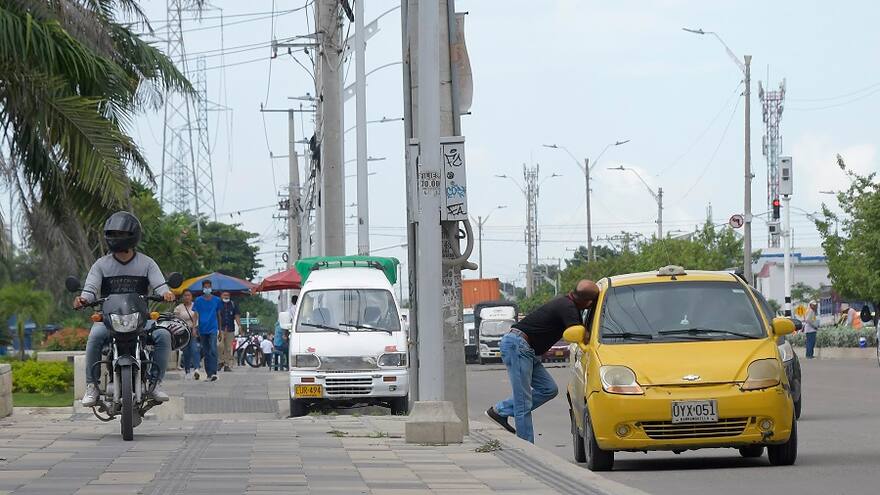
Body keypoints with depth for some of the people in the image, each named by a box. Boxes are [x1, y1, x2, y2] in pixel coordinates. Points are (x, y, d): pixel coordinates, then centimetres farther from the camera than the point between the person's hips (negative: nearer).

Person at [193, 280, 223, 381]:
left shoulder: (216, 300, 6)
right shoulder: (198, 300, 5)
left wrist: (220, 329, 18)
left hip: (213, 329, -1)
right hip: (202, 330, 1)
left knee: (213, 350, -16)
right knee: (206, 353, 7)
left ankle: (213, 372, -23)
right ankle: (208, 374, 14)